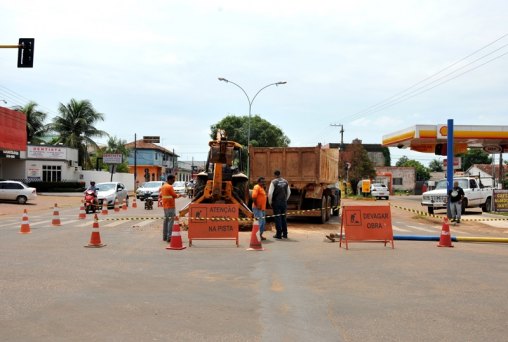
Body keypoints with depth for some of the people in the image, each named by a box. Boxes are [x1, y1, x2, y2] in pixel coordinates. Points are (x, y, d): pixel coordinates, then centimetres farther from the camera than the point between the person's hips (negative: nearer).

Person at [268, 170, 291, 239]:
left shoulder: (274, 182, -11)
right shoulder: (285, 182, 6)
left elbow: (270, 193, -13)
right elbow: (289, 192, 13)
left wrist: (270, 202, -1)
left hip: (276, 202, -5)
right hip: (284, 202, 5)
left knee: (277, 217, 0)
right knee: (283, 217, 13)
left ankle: (279, 234, 2)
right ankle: (285, 234, 17)